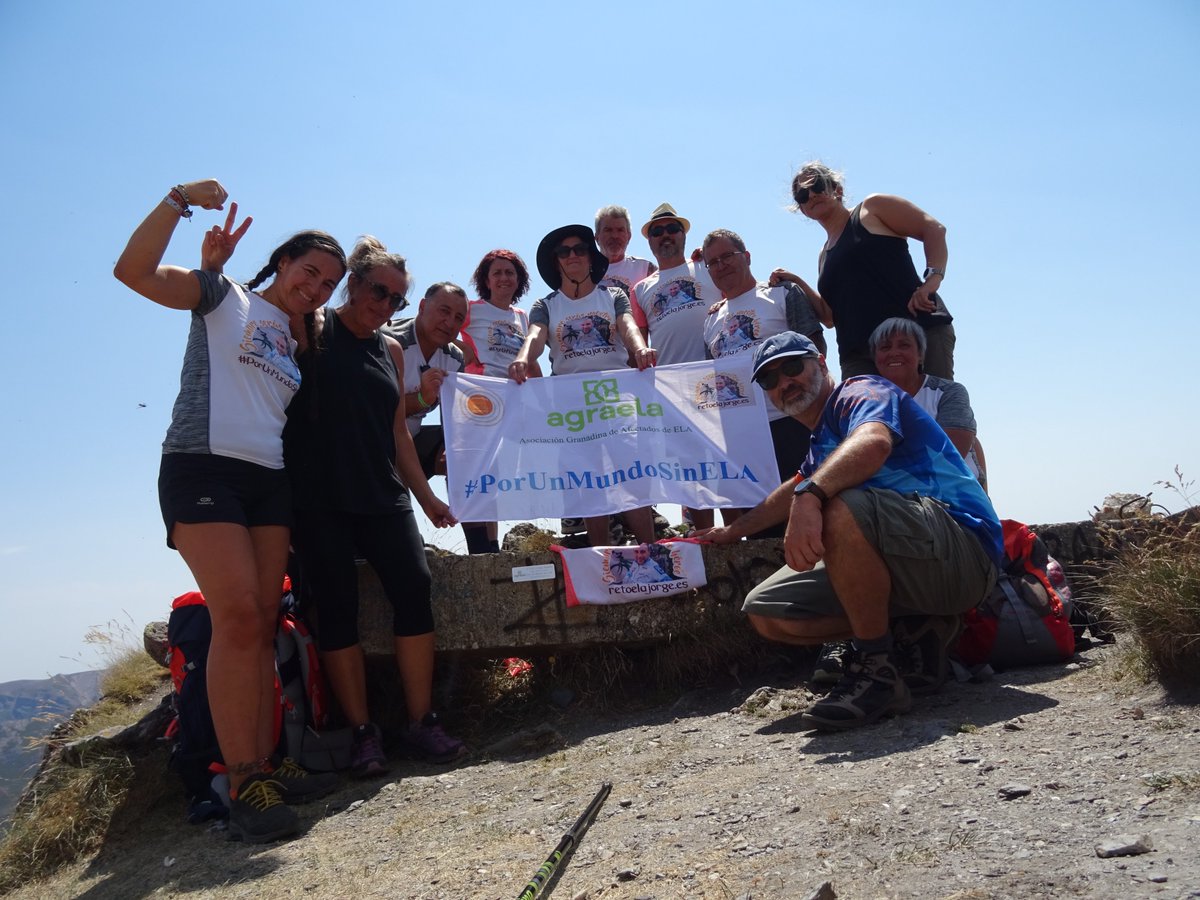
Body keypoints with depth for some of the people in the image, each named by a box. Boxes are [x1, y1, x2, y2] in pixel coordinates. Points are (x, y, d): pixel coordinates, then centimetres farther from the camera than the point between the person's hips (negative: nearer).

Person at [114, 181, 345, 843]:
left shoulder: (302, 337, 23)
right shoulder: (226, 298, 6)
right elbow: (134, 271, -5)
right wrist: (179, 200, -10)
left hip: (270, 481, 7)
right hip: (202, 467, -7)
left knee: (262, 623, 2)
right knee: (237, 616, -17)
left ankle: (265, 765, 5)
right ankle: (243, 781, -14)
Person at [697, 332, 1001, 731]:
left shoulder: (861, 391, -4)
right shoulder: (821, 447, 24)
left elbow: (874, 441, -30)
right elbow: (796, 489, 45)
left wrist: (809, 497, -45)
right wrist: (734, 530, 53)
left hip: (963, 552, -9)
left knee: (840, 510, -37)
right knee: (765, 612, 3)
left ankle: (878, 671, -21)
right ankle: (914, 631, 5)